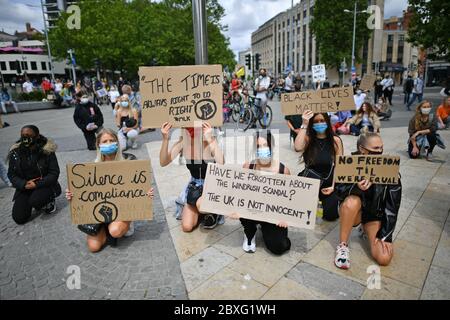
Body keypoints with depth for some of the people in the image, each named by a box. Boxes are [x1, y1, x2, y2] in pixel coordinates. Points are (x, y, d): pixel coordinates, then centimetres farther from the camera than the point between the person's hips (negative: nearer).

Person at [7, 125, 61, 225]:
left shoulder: (47, 151, -13)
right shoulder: (15, 152, -3)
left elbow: (54, 173, -13)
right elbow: (11, 174, 1)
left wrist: (37, 184, -23)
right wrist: (24, 184, -17)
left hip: (45, 185, -4)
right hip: (24, 188, 4)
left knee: (35, 201, -35)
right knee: (19, 218, -7)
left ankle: (49, 201, 1)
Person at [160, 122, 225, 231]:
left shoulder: (210, 141, -21)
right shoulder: (182, 142, -11)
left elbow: (221, 165, -36)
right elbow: (163, 163, -17)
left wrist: (210, 140, -41)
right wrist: (165, 139, -28)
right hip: (194, 186, 4)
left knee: (201, 204, -36)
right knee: (186, 227, -5)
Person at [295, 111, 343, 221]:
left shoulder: (335, 140, -4)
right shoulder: (308, 138, -5)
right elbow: (298, 148, -28)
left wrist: (333, 186, -13)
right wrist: (304, 125, -24)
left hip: (329, 182, 1)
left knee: (331, 215, -11)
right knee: (309, 174, -36)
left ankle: (325, 200, 26)